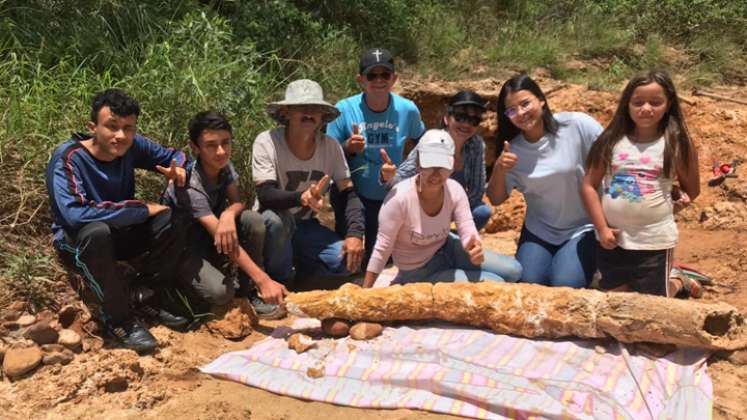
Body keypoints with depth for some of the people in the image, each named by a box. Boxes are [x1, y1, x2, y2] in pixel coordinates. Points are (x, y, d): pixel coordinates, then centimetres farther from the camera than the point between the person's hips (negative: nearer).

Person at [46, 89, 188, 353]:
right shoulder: (67, 157, -26)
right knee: (97, 231, -39)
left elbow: (174, 156, 5)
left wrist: (179, 170, -22)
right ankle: (119, 319, -20)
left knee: (172, 220, -20)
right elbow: (74, 214, -40)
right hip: (76, 242, -5)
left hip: (119, 235, 5)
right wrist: (143, 210, -33)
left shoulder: (132, 146, -12)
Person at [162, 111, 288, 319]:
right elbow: (223, 241, -37)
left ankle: (248, 291, -9)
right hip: (184, 248, -6)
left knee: (253, 220, -22)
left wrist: (228, 214, -40)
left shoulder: (224, 165, -9)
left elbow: (237, 202, -12)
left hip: (209, 239, 6)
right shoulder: (189, 187, -30)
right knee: (221, 292, -32)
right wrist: (264, 280, -44)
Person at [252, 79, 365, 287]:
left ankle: (298, 271, 9)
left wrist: (355, 234, -23)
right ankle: (279, 281, -9)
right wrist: (302, 197, -48)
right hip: (273, 225, -3)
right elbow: (265, 196, -28)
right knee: (275, 219, -37)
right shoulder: (267, 142, -19)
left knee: (350, 261, -20)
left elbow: (349, 194, -7)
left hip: (306, 225, 3)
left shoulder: (331, 146, -9)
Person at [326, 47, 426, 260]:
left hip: (390, 197, 2)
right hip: (351, 197, -2)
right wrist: (348, 148, -28)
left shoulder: (408, 109, -9)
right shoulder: (344, 109, -15)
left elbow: (421, 141, 12)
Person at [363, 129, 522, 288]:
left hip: (447, 249, 6)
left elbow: (468, 231, -17)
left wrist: (474, 246, -42)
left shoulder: (455, 190, -15)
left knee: (513, 270, 1)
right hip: (420, 272, -5)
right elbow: (382, 250, -24)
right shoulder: (399, 198, -30)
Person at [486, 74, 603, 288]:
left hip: (583, 228, -3)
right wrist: (499, 169, -19)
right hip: (539, 231, 3)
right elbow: (496, 199, 2)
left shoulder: (577, 125, -16)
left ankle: (588, 264, 15)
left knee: (565, 286, -18)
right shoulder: (512, 150, -4)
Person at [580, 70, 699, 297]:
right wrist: (602, 228, -7)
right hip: (612, 239, 3)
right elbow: (589, 186, -2)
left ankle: (677, 281, 39)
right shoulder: (612, 140, -2)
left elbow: (692, 190, 7)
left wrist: (662, 211, -1)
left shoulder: (677, 144, -5)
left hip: (654, 242, -2)